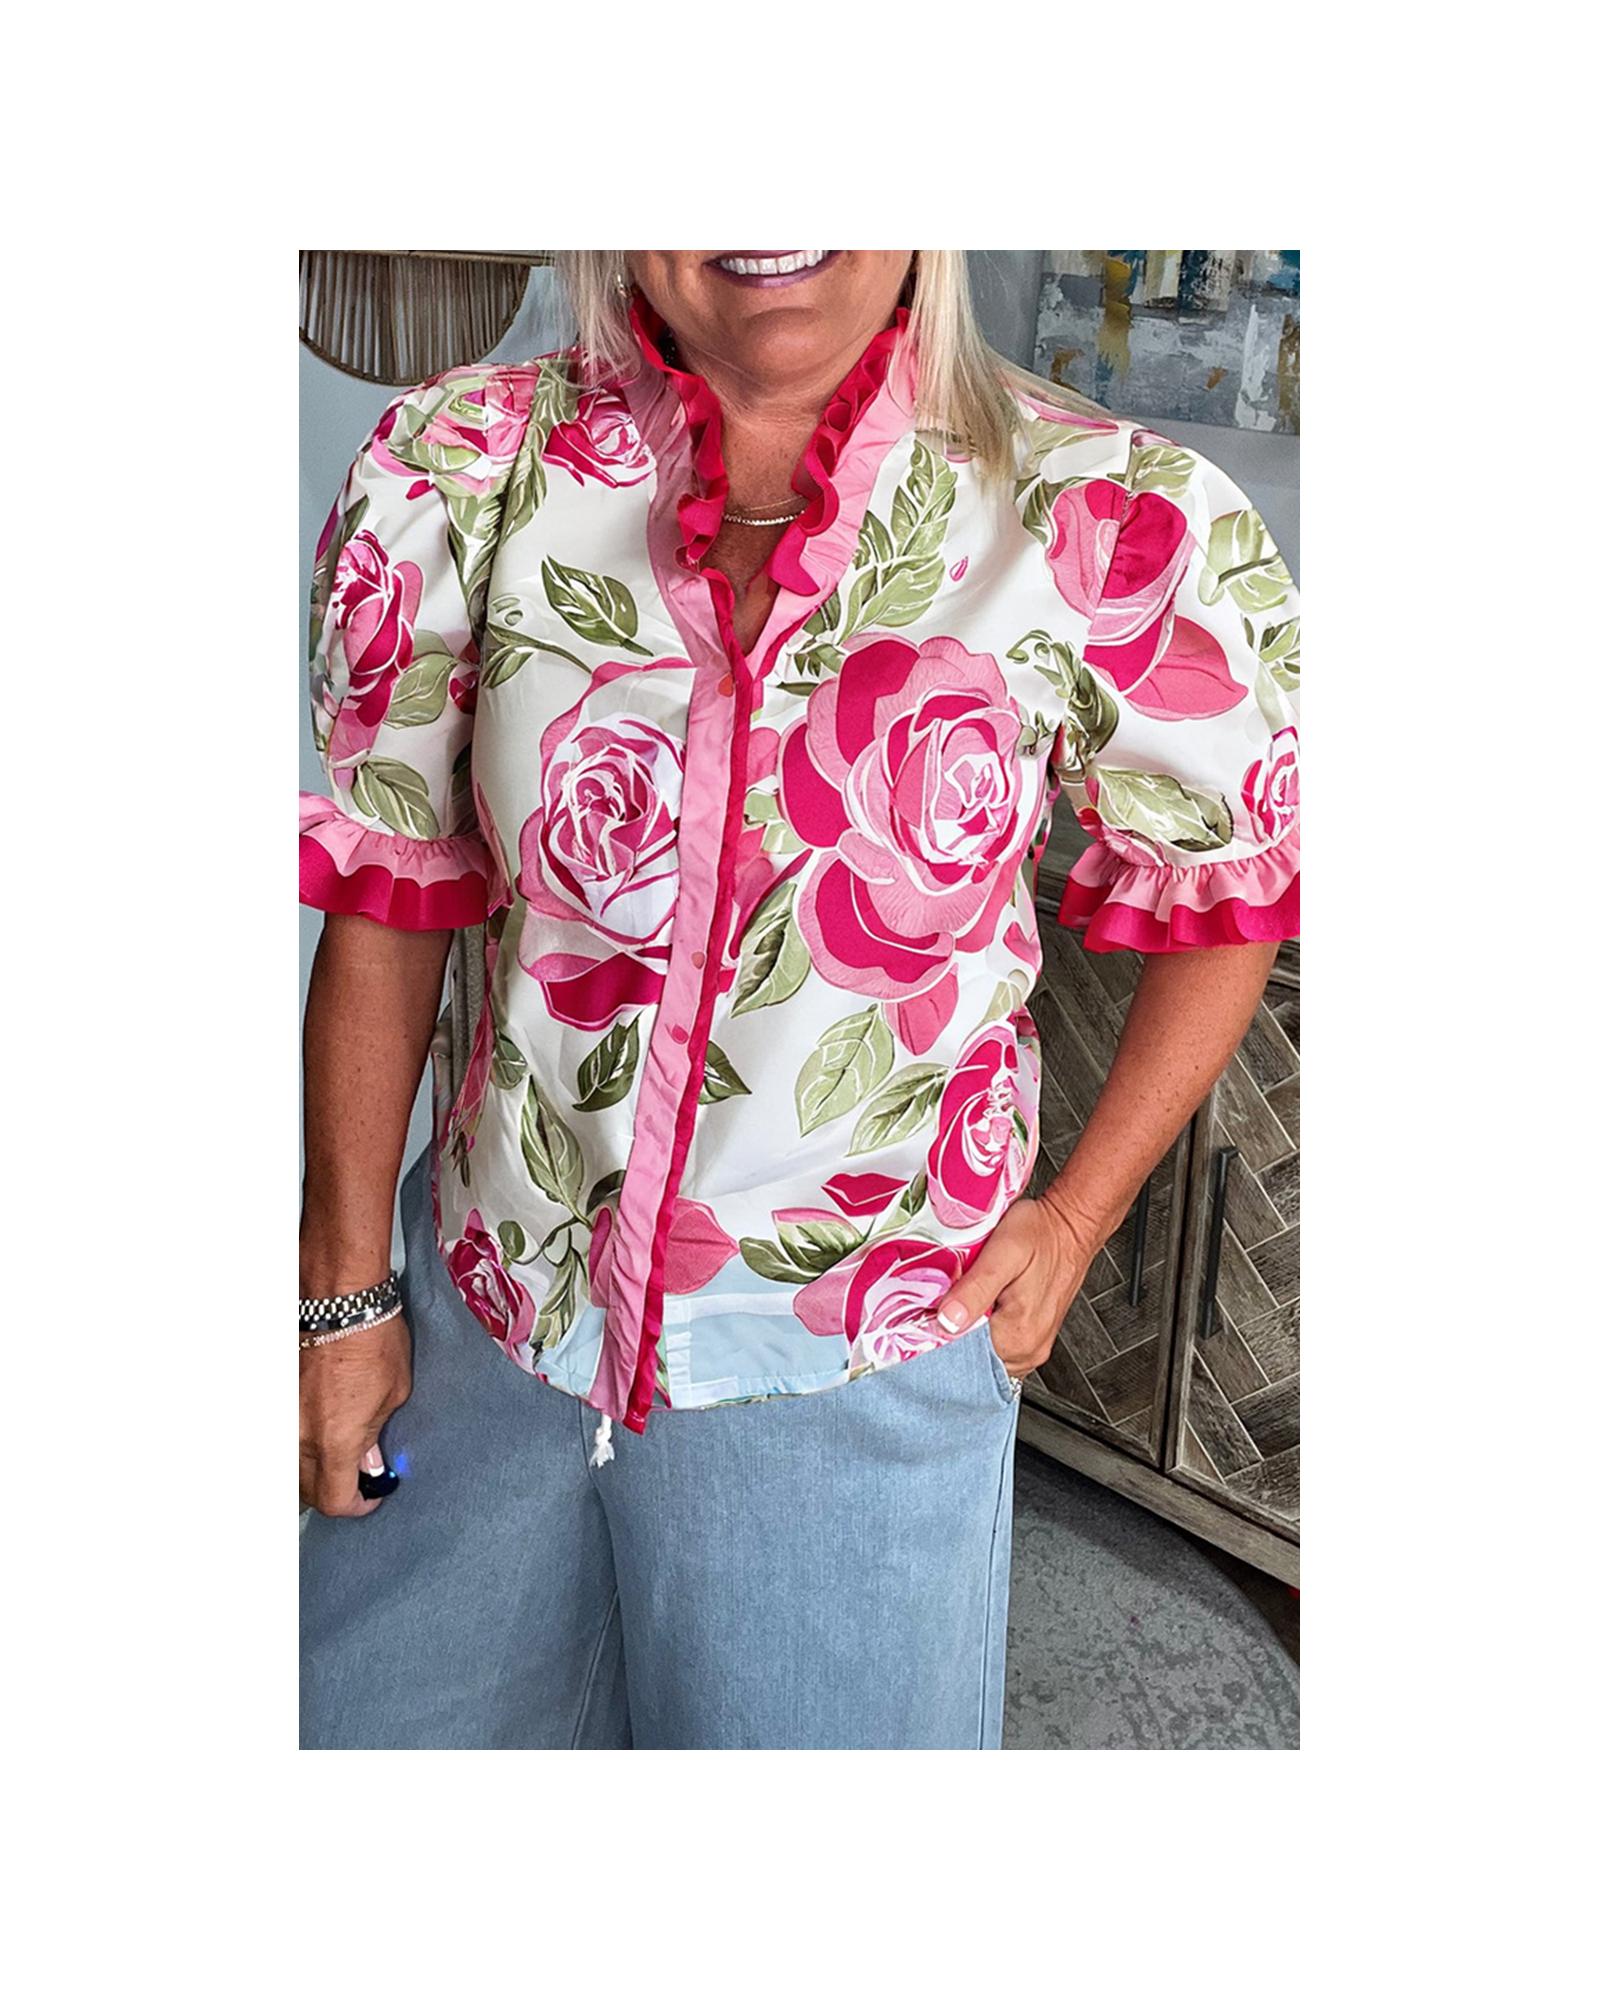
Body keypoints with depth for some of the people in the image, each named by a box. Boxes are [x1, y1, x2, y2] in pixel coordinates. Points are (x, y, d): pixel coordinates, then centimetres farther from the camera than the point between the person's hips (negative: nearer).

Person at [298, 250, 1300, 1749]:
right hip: (486, 1309, 3)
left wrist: (1075, 1216, -3)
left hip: (858, 1366, -2)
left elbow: (1224, 893, 0)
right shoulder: (455, 472, -10)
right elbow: (388, 909, -4)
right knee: (373, 1717, 25)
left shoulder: (1122, 528, -14)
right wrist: (343, 1286, 2)